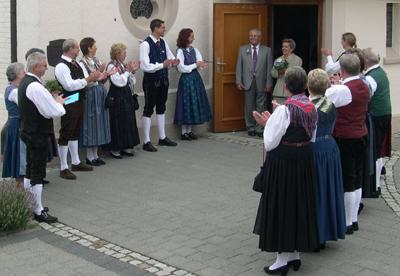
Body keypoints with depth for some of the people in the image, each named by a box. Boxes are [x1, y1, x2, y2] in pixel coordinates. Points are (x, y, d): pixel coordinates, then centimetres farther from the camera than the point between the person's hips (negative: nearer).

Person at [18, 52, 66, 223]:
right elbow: (54, 112, -24)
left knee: (30, 170, 19)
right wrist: (59, 102, -5)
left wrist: (54, 101, 7)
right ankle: (38, 212, 7)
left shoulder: (25, 82, 8)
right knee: (37, 174, -1)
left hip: (28, 131, 10)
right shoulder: (36, 87, -23)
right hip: (38, 135, -10)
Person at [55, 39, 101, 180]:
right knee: (65, 135, -2)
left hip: (78, 103, 10)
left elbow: (81, 82, 21)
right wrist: (88, 79, -21)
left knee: (75, 133, 19)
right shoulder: (61, 66, -17)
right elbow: (70, 85, -26)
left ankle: (76, 162, 32)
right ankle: (63, 168, 4)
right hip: (69, 105, -10)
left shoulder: (75, 63, 12)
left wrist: (94, 77, 4)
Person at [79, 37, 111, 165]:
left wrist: (106, 74, -7)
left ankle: (95, 154, 18)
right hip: (90, 96, -7)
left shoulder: (96, 61, 10)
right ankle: (90, 156, 7)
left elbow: (102, 80, 11)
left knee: (99, 122, 10)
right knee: (91, 123, -2)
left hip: (100, 95, 7)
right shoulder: (82, 63, -11)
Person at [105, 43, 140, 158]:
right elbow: (119, 82, -21)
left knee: (128, 121, 11)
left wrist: (133, 72, -2)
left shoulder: (123, 65, 8)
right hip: (117, 98, -8)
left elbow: (132, 82, 12)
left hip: (126, 96, 8)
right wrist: (128, 71, -16)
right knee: (117, 122, -2)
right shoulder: (112, 66, -12)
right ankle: (115, 149, 8)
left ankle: (126, 147, 20)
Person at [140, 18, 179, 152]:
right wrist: (162, 65, -26)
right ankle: (146, 142, 6)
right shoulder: (146, 44, -17)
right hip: (151, 81, -7)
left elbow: (170, 57, 13)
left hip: (163, 80, 8)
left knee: (161, 108, 16)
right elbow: (145, 66, -24)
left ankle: (162, 138, 29)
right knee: (148, 110, 0)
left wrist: (173, 62, -10)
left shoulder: (163, 42, 5)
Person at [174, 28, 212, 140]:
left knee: (195, 103, 7)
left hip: (196, 78, 6)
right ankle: (184, 132, 5)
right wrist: (195, 65, -14)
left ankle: (189, 130, 15)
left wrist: (200, 64, -21)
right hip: (186, 80, -6)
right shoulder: (180, 51, -9)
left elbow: (200, 62, 3)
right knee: (186, 104, -3)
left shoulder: (194, 50, 8)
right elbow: (181, 68, -15)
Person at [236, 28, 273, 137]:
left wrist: (269, 84, -5)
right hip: (248, 82, 1)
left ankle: (260, 129, 9)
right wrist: (239, 82, -1)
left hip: (262, 83, -1)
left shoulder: (267, 50, 4)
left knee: (261, 107, 1)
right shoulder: (243, 49, 8)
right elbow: (239, 66, 7)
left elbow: (269, 68, 1)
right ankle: (251, 128, 17)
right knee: (249, 107, 5)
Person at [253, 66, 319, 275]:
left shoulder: (284, 111, -20)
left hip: (283, 163, -7)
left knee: (280, 207, 4)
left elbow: (270, 144, -16)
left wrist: (267, 123, 1)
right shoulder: (312, 108, 1)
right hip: (304, 160, 7)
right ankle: (295, 254, 27)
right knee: (299, 205, 17)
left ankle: (282, 259, 10)